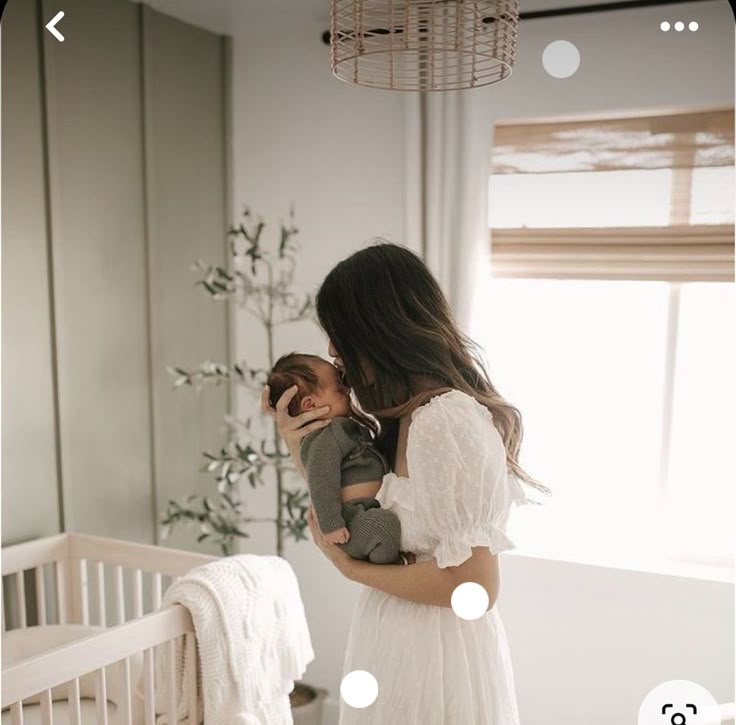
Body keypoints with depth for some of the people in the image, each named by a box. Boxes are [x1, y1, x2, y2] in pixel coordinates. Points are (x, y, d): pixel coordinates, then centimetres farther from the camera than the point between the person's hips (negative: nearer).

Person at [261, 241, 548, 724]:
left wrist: (349, 566, -15)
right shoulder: (409, 416, 5)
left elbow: (474, 585, -24)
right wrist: (301, 449, -2)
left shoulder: (448, 421, -24)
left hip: (433, 651, -9)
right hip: (400, 639, 9)